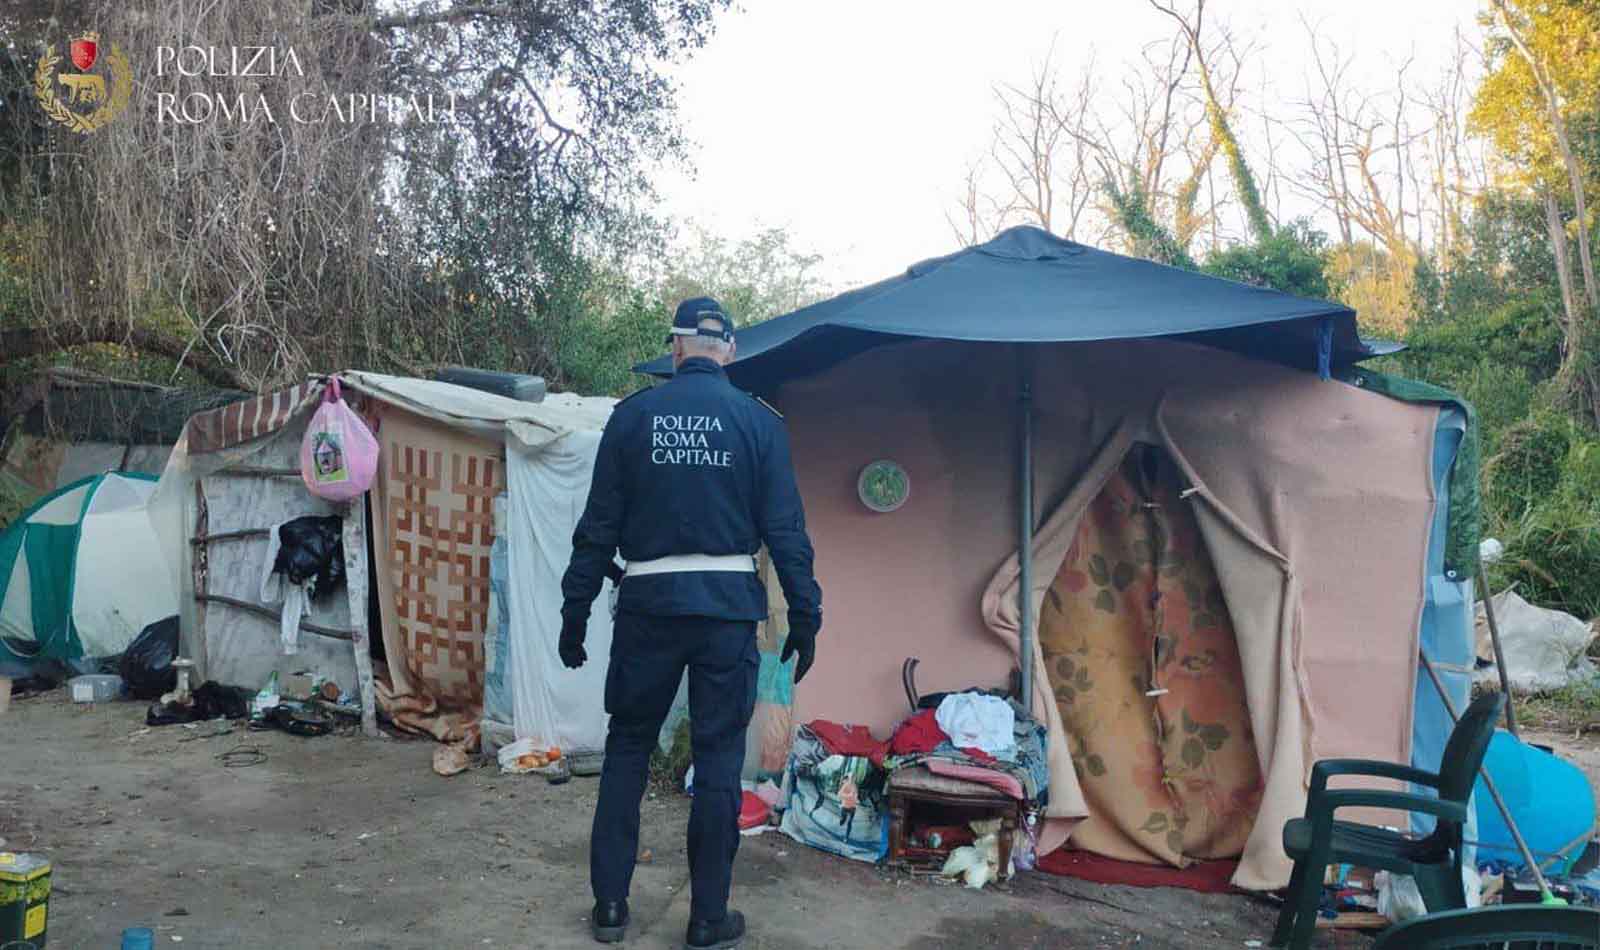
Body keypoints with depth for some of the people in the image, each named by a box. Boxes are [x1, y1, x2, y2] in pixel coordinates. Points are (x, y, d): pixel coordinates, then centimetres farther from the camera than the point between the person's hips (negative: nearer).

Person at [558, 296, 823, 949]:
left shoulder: (632, 415, 1)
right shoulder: (757, 420, 0)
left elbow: (598, 525, 2)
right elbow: (785, 529, -3)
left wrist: (575, 613, 8)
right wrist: (804, 618, 4)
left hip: (649, 602, 1)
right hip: (728, 603, 0)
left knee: (627, 747, 15)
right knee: (719, 758, 7)